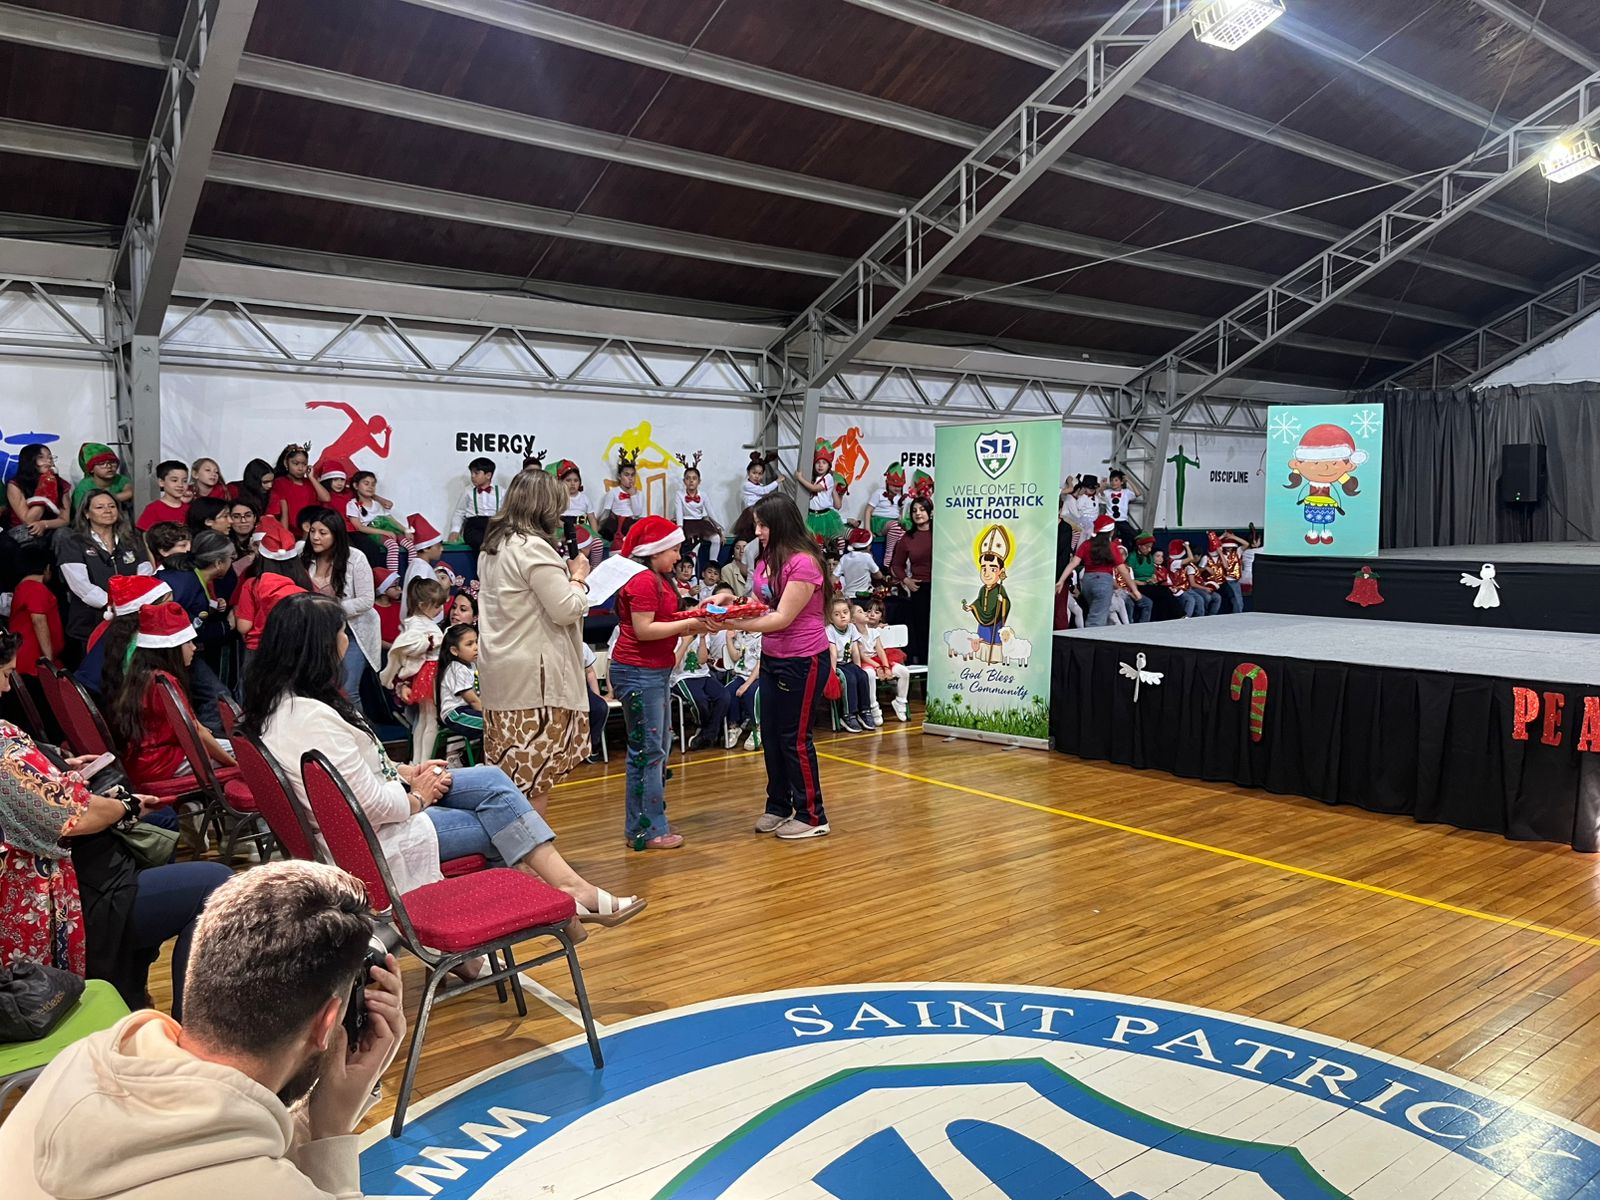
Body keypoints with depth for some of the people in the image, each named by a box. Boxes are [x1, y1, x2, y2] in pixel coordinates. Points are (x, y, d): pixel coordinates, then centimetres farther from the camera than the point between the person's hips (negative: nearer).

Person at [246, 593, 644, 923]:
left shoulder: (283, 699, 5)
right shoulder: (309, 717, -28)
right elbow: (369, 805, -27)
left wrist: (406, 771, 4)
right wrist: (417, 796, -7)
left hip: (377, 809, 10)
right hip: (372, 838, -9)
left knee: (491, 781, -1)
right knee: (498, 825, -3)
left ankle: (567, 886, -2)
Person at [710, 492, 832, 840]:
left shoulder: (803, 563, -19)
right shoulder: (766, 561, 7)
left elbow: (782, 618, -23)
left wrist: (731, 624, -28)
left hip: (802, 661, -8)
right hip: (772, 658, 8)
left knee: (795, 739, 0)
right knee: (770, 736, 14)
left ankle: (812, 816, 13)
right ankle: (778, 807, 28)